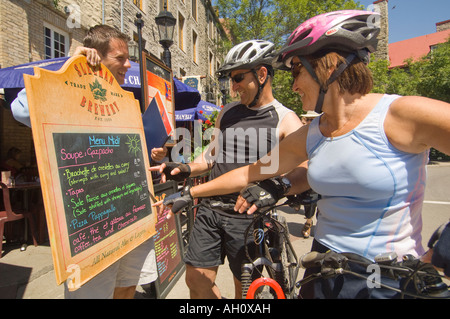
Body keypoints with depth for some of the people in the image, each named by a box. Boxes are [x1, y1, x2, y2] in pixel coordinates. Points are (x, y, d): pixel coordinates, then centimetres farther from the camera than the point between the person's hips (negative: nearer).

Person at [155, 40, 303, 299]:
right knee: (197, 280, 10)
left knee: (245, 287, 12)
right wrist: (185, 170, 1)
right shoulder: (227, 113, 11)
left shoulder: (286, 119, -6)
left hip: (248, 215, -4)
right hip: (210, 209, 5)